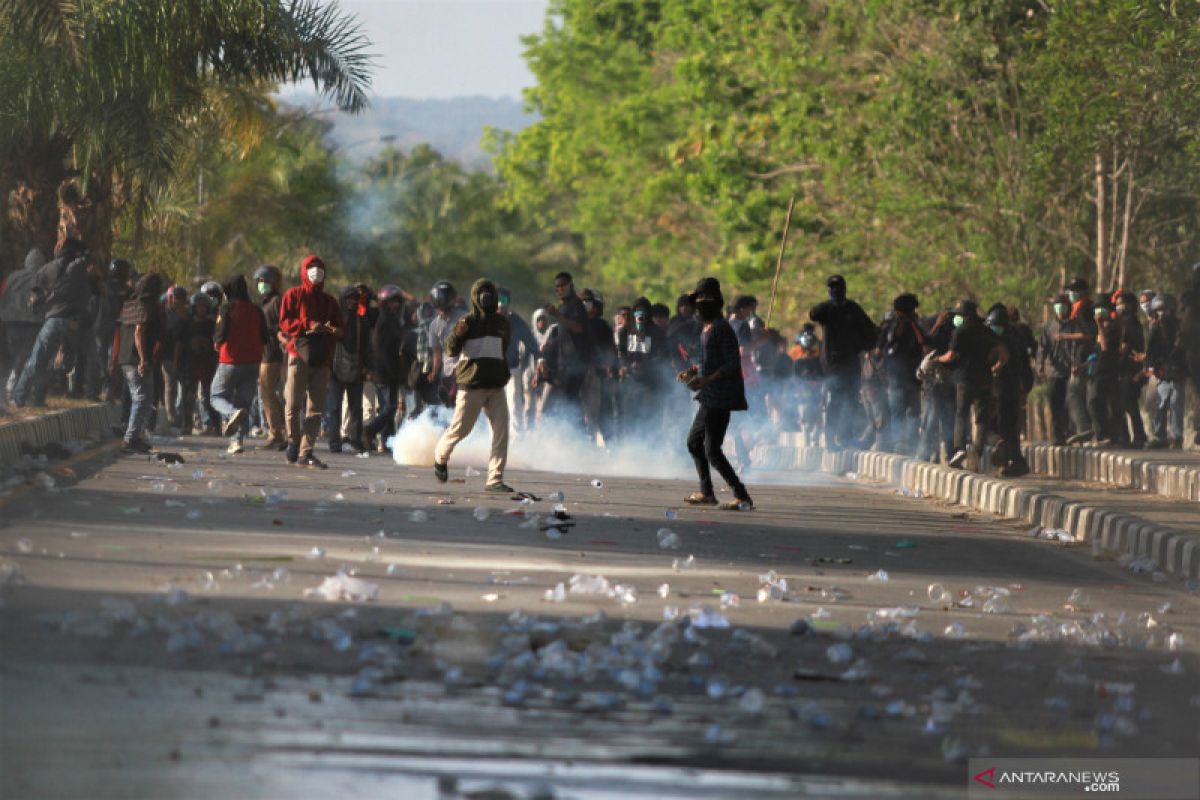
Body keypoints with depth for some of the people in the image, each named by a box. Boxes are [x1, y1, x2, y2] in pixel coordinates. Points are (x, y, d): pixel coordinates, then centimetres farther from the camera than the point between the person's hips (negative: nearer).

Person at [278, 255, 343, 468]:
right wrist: (309, 325, -16)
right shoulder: (293, 295, 6)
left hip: (322, 359, 4)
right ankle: (293, 440, 14)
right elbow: (284, 322, -4)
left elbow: (339, 329, 16)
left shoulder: (329, 302, 18)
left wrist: (333, 330, -7)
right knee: (293, 404, -11)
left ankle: (305, 453, -1)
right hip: (299, 354, -4)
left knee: (315, 409, -2)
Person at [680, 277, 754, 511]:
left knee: (712, 451, -13)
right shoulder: (707, 329, 16)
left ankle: (742, 497, -15)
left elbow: (732, 364, -20)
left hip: (720, 399, -11)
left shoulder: (722, 329, -14)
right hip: (709, 399, 11)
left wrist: (705, 380, -25)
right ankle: (706, 493, 30)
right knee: (694, 441, 21)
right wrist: (693, 371, 14)